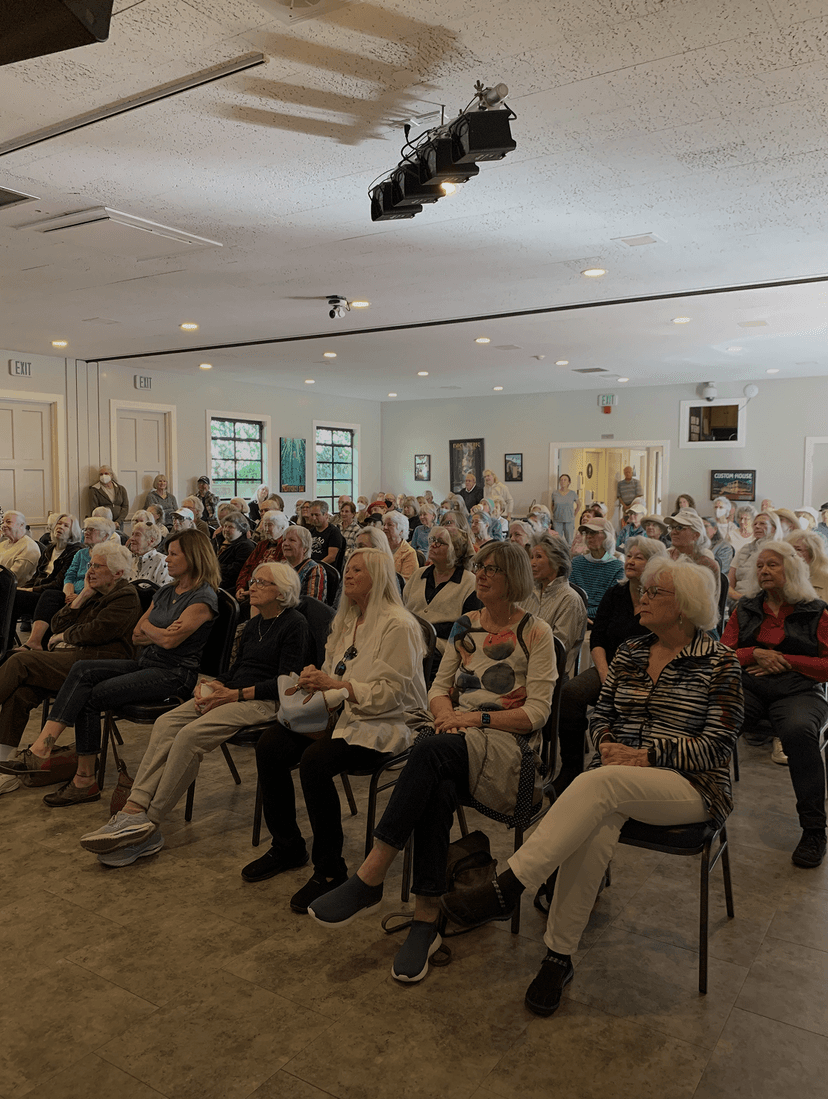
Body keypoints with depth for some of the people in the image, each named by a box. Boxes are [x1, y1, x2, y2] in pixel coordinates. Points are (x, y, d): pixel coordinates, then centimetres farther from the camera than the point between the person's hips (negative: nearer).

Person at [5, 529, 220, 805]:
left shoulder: (203, 598, -11)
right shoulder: (165, 592, 17)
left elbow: (170, 640, -20)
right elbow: (136, 636, 12)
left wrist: (148, 627, 1)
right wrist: (159, 634, -7)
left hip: (174, 674, -8)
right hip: (145, 664, 8)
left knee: (91, 696, -18)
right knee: (81, 670, -14)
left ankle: (85, 780, -11)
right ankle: (42, 747, -23)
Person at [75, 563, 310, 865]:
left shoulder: (294, 624, -6)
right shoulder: (254, 624, 21)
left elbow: (285, 682, -13)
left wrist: (235, 694, -17)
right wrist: (210, 685, 1)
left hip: (265, 701, -8)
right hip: (231, 693, 8)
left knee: (191, 734, -27)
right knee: (165, 724, -15)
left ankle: (149, 822, -20)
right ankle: (134, 808, -24)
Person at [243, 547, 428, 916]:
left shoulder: (399, 625, -13)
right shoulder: (346, 621, 14)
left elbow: (390, 692, -19)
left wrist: (335, 685, -24)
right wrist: (317, 677, -3)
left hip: (387, 724, -9)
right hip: (347, 716, 9)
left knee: (315, 760, -32)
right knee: (269, 745, -8)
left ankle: (329, 870, -14)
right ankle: (287, 847, 9)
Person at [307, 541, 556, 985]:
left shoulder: (535, 633, 0)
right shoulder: (465, 625, 16)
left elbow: (536, 712, -6)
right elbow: (439, 687, 16)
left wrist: (476, 718, -15)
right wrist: (447, 715, -6)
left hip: (507, 745, -4)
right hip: (456, 740, 4)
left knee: (430, 750, -35)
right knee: (437, 789, -33)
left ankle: (371, 877, -31)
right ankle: (427, 915, -27)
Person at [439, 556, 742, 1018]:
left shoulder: (719, 662, -2)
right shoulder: (630, 653, 13)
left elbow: (719, 745, -8)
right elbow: (601, 716, 16)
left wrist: (647, 755, -18)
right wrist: (608, 745, -7)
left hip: (690, 787, -4)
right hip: (619, 781, 4)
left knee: (599, 783, -35)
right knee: (595, 827, -32)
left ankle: (507, 888, -35)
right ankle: (559, 957, -22)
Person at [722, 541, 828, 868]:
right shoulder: (745, 609, 18)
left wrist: (785, 661, -8)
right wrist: (756, 654, -6)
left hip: (798, 691, -2)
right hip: (748, 689, 2)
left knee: (798, 730, -36)